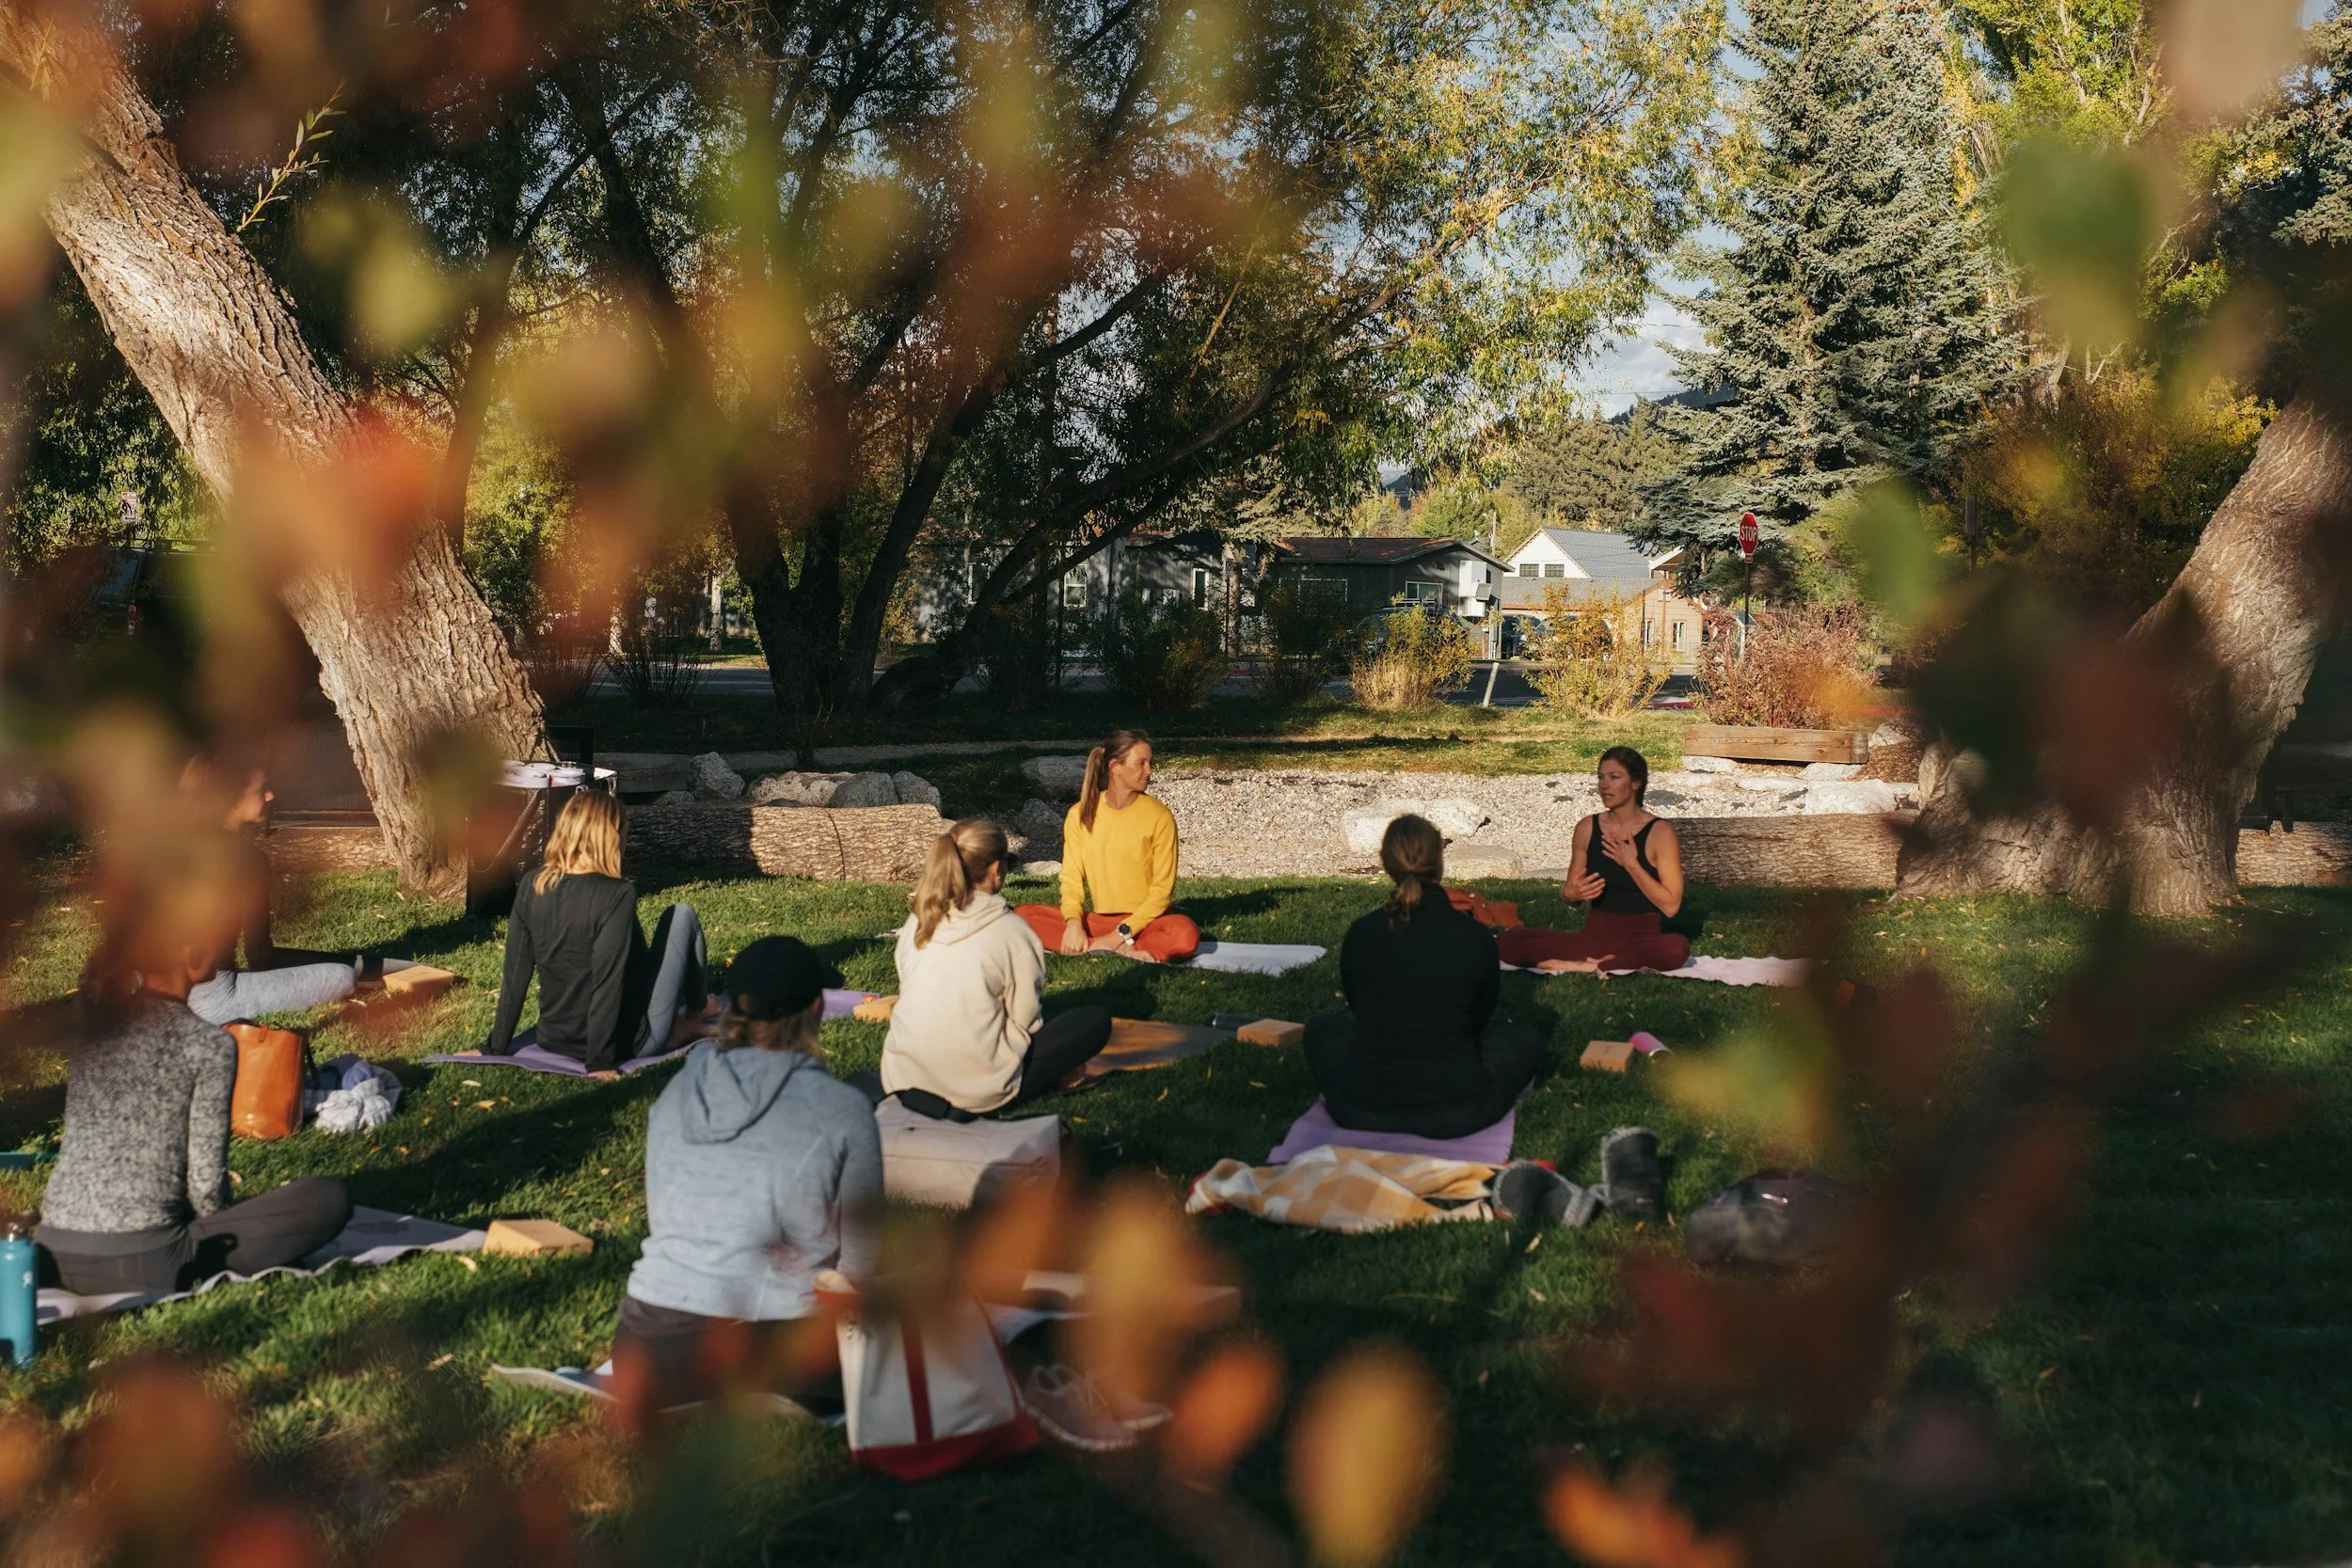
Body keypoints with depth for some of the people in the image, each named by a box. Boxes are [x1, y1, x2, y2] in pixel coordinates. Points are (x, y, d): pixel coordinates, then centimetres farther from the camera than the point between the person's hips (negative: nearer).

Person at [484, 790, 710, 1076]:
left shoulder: (530, 889, -7)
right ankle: (695, 1017, 33)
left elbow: (515, 978, -2)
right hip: (630, 1045, -5)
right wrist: (600, 1064, -20)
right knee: (681, 916, 13)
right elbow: (607, 984, -24)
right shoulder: (617, 895, -23)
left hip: (554, 1043, 6)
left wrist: (497, 1049, 5)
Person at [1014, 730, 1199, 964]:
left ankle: (1094, 947, -24)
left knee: (1186, 934, -36)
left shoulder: (1160, 817, -4)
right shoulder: (1080, 815, 4)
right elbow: (1072, 877, 2)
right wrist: (1074, 922, -18)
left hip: (1142, 921, -3)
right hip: (1098, 919, 3)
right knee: (1022, 915, -18)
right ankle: (1125, 951, -23)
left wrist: (1123, 932, -17)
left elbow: (1162, 889, -6)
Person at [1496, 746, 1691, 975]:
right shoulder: (1587, 828, 7)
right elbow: (1571, 895, 15)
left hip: (1643, 939, -4)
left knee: (1676, 947, -40)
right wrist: (1570, 893, -9)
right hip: (1596, 935, 4)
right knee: (1510, 941, -18)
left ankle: (1589, 966, -21)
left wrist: (1631, 864, -16)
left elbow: (1671, 905, -10)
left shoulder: (1660, 833, -4)